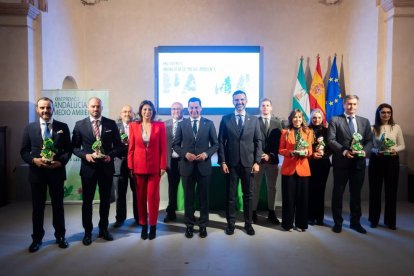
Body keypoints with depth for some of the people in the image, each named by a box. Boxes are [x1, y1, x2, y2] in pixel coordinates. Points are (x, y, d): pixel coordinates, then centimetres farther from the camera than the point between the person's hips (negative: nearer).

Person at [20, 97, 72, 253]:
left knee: (58, 205, 11)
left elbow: (68, 149, 1)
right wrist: (34, 160, -16)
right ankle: (37, 238, 25)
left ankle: (60, 236, 25)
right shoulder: (29, 128, 3)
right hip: (37, 172, 1)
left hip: (57, 171, 0)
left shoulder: (62, 127, 1)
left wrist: (61, 162, -15)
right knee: (37, 206, 10)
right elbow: (24, 151, 3)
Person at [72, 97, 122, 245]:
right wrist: (85, 155, -16)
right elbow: (74, 147, 1)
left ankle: (103, 229, 29)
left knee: (105, 200, 12)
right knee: (87, 200, 9)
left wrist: (110, 155, -14)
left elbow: (118, 145, 3)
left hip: (106, 167, 1)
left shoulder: (111, 124, 0)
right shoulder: (80, 125, -1)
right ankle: (88, 231, 24)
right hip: (88, 167, -1)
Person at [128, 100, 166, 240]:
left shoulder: (160, 125, 0)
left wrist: (163, 166, -4)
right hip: (138, 166, 2)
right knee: (140, 197, 8)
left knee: (153, 196, 1)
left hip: (154, 166, -1)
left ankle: (153, 225, 15)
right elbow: (131, 148, 4)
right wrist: (130, 166, 0)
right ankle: (143, 225, 19)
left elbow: (163, 147, 0)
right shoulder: (133, 126, 3)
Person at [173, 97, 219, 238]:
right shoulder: (182, 124, 4)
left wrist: (207, 154, -14)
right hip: (187, 165, 1)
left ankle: (203, 225, 23)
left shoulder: (209, 124, 2)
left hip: (204, 165, 0)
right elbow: (176, 145, 5)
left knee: (204, 196, 9)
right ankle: (189, 225, 23)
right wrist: (185, 154, -13)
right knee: (188, 197, 10)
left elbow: (215, 144, 3)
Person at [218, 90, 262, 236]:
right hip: (231, 163, -1)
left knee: (248, 194, 8)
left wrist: (257, 162, -4)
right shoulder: (226, 119, 3)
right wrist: (222, 162, -6)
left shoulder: (254, 119, 7)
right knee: (230, 195, 6)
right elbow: (221, 142, 1)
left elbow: (258, 141, 4)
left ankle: (248, 223, 21)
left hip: (248, 162, 1)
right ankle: (230, 223, 19)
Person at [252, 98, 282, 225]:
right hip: (257, 159, -2)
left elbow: (279, 141, 3)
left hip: (272, 160, 3)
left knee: (272, 187, 10)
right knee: (255, 187, 5)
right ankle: (253, 213, 15)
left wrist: (271, 155, -9)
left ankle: (271, 214, 21)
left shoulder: (277, 122, 8)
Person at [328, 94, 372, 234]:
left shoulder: (365, 121, 12)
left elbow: (369, 141, 7)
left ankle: (355, 222, 25)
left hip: (359, 162, 3)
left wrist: (364, 151, -12)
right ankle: (338, 222, 18)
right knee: (338, 193, 6)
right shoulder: (335, 120, 1)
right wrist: (344, 151, -19)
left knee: (356, 193, 12)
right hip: (341, 162, -3)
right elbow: (331, 140, -8)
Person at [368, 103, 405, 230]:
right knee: (375, 190, 6)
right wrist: (376, 151, -17)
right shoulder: (373, 128, -1)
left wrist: (396, 150, -15)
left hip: (392, 161, 1)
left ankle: (390, 220, 20)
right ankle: (374, 219, 21)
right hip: (376, 160, 0)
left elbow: (402, 145, 5)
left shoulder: (396, 127, 2)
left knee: (391, 191, 5)